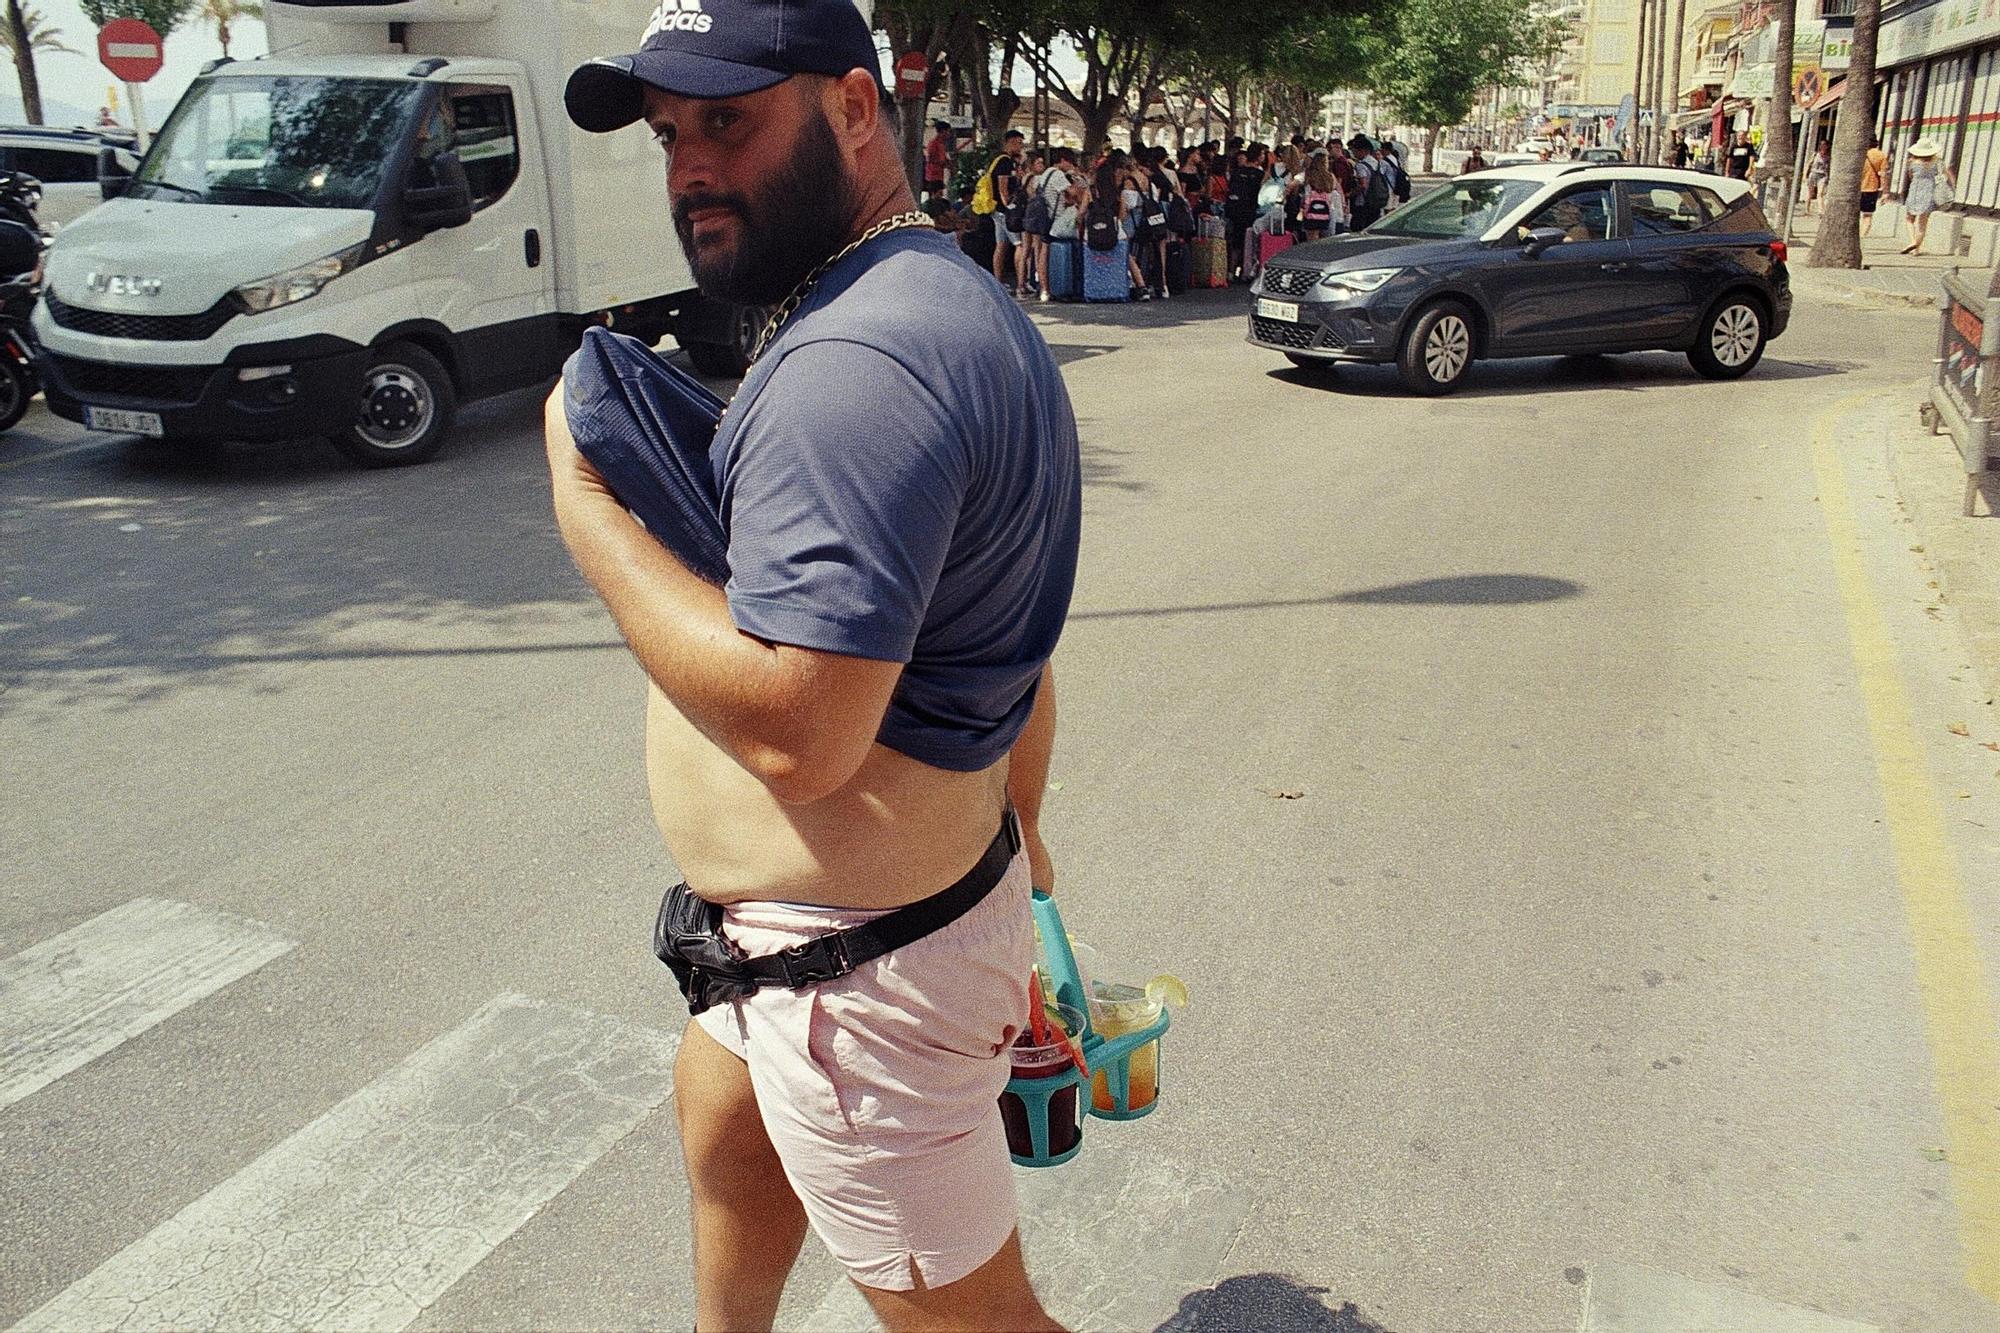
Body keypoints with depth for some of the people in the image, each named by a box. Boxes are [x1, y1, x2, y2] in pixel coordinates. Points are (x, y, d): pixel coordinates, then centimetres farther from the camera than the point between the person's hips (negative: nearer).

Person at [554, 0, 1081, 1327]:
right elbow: (1010, 639, 15)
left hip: (867, 979, -11)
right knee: (724, 1149, 32)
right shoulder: (956, 303, 8)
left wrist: (585, 506, -20)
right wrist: (1014, 830, 25)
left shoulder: (853, 362, -27)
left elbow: (795, 734, -32)